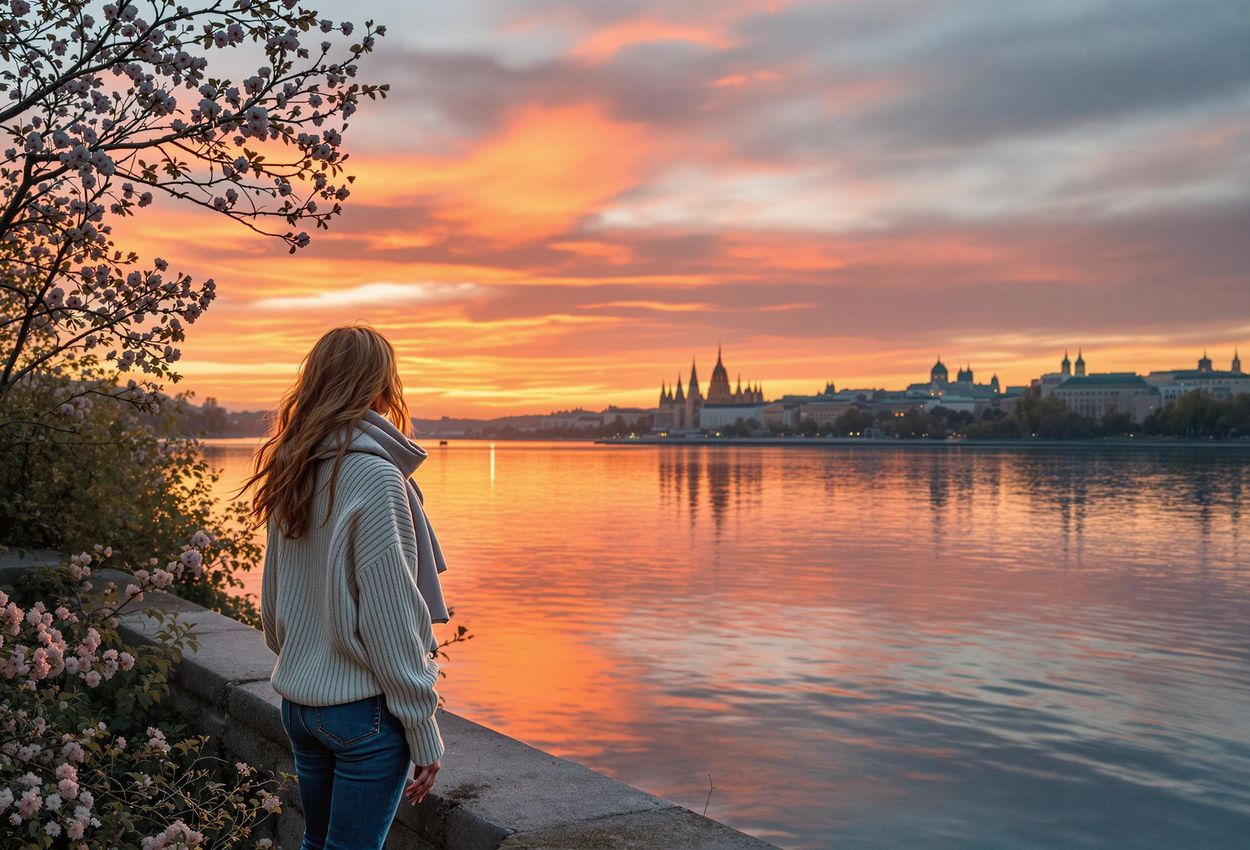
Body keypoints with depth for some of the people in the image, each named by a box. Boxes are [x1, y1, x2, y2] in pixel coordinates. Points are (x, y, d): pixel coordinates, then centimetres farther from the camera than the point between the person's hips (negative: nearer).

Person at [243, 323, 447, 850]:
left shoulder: (293, 475, 5)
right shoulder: (375, 476, -17)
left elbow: (272, 606, 12)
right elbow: (389, 618, -18)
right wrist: (423, 735, -12)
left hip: (298, 703, 7)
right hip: (364, 708, -7)